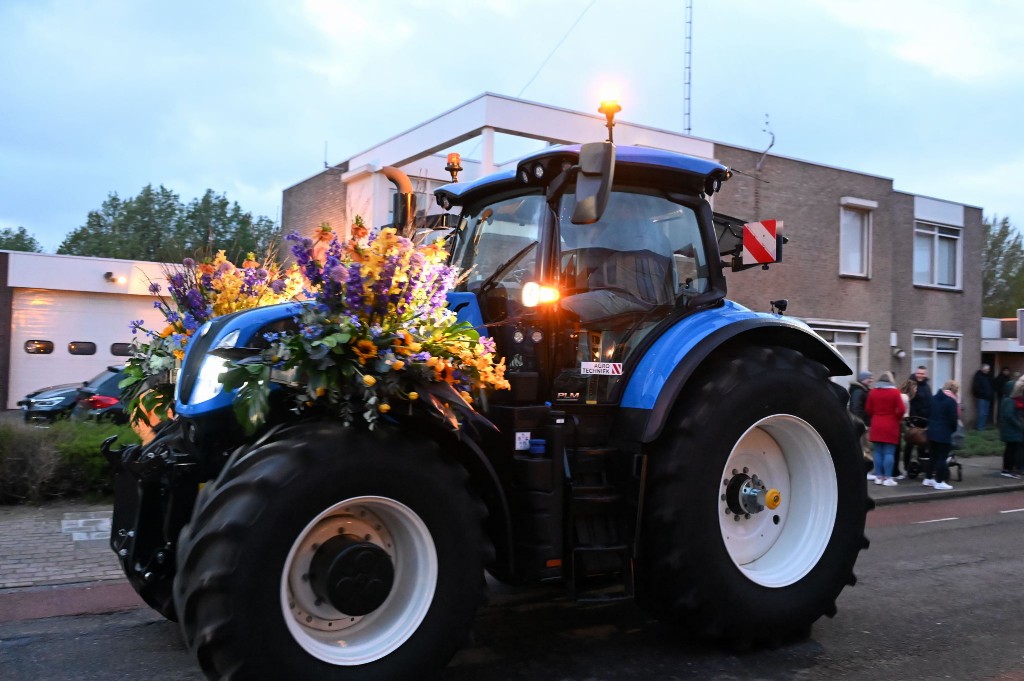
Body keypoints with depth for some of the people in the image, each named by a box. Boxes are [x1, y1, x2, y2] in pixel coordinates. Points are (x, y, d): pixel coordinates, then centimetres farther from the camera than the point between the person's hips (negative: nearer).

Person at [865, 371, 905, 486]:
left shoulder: (873, 391, 3)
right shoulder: (895, 392, -7)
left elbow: (868, 409, 4)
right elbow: (901, 410, -11)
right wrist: (897, 419, 8)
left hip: (876, 426, 3)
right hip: (890, 426, -3)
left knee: (878, 452, 7)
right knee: (889, 453, -2)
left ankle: (878, 477, 9)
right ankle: (888, 478, -4)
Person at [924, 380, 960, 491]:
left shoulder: (935, 398, 11)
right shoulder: (951, 401, -13)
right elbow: (953, 419, -13)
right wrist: (953, 429, 3)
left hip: (932, 431, 7)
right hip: (944, 434, -7)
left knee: (933, 456, 16)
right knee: (942, 457, 0)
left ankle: (928, 479, 20)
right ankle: (939, 482, 2)